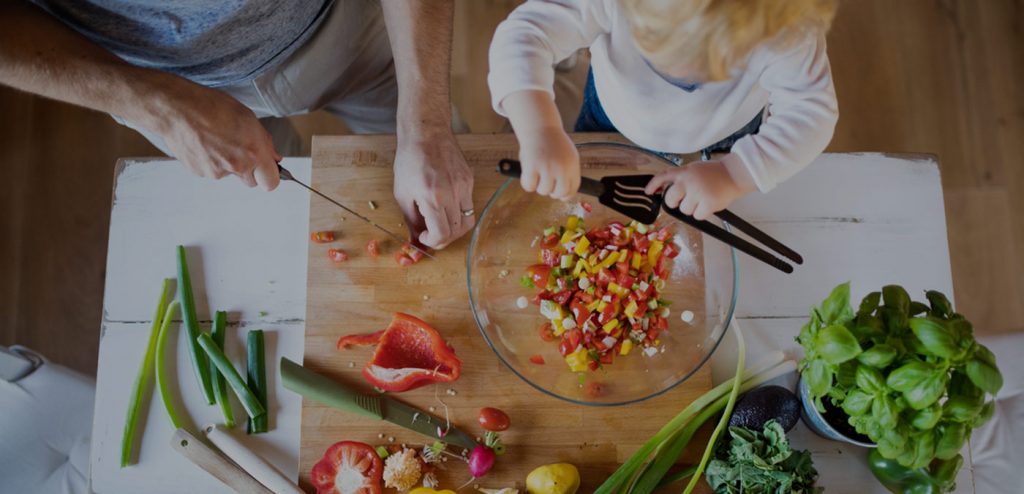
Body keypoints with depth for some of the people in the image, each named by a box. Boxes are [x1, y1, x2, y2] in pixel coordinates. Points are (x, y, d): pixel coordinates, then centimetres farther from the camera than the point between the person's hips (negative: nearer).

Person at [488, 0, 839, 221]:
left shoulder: (786, 32, -42)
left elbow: (812, 111, -36)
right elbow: (523, 35, -49)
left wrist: (734, 175, -52)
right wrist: (539, 130, -67)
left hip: (725, 144, 0)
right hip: (614, 122, 0)